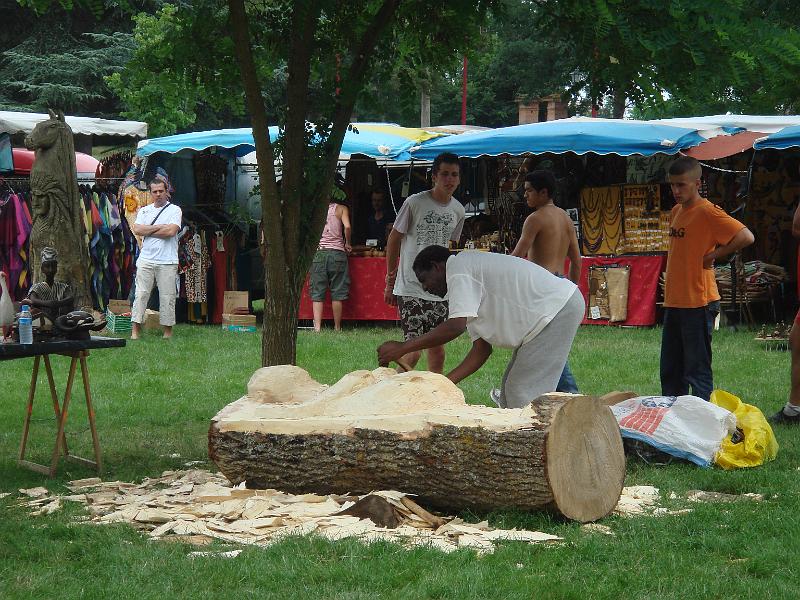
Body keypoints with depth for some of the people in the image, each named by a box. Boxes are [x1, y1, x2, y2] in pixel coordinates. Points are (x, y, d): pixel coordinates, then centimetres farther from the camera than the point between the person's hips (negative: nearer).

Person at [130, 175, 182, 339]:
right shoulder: (144, 210, 15)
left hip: (167, 262, -2)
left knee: (167, 297, -1)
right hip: (146, 260, 2)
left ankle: (168, 331, 7)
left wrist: (147, 231, -4)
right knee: (141, 295, -4)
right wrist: (160, 227, -7)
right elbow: (137, 229, -2)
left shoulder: (175, 210, 4)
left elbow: (171, 231, -12)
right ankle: (135, 331, -4)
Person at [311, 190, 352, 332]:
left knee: (317, 293, 1)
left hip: (319, 252, 2)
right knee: (337, 294, 4)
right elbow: (347, 226, -11)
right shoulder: (341, 209, 5)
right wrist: (347, 243, 3)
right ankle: (337, 328, 7)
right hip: (337, 252, -2)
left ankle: (317, 327, -9)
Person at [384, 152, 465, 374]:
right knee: (414, 349, -11)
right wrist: (390, 281, 1)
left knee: (437, 347, 7)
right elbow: (394, 239, -1)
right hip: (411, 288, -5)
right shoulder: (415, 203, -10)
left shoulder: (458, 210, 6)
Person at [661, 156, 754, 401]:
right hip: (674, 302, 9)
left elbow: (746, 237, -21)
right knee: (670, 371, 13)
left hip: (698, 302, -9)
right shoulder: (676, 211, 14)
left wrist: (713, 255, -15)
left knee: (697, 371, -5)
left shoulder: (707, 211, -12)